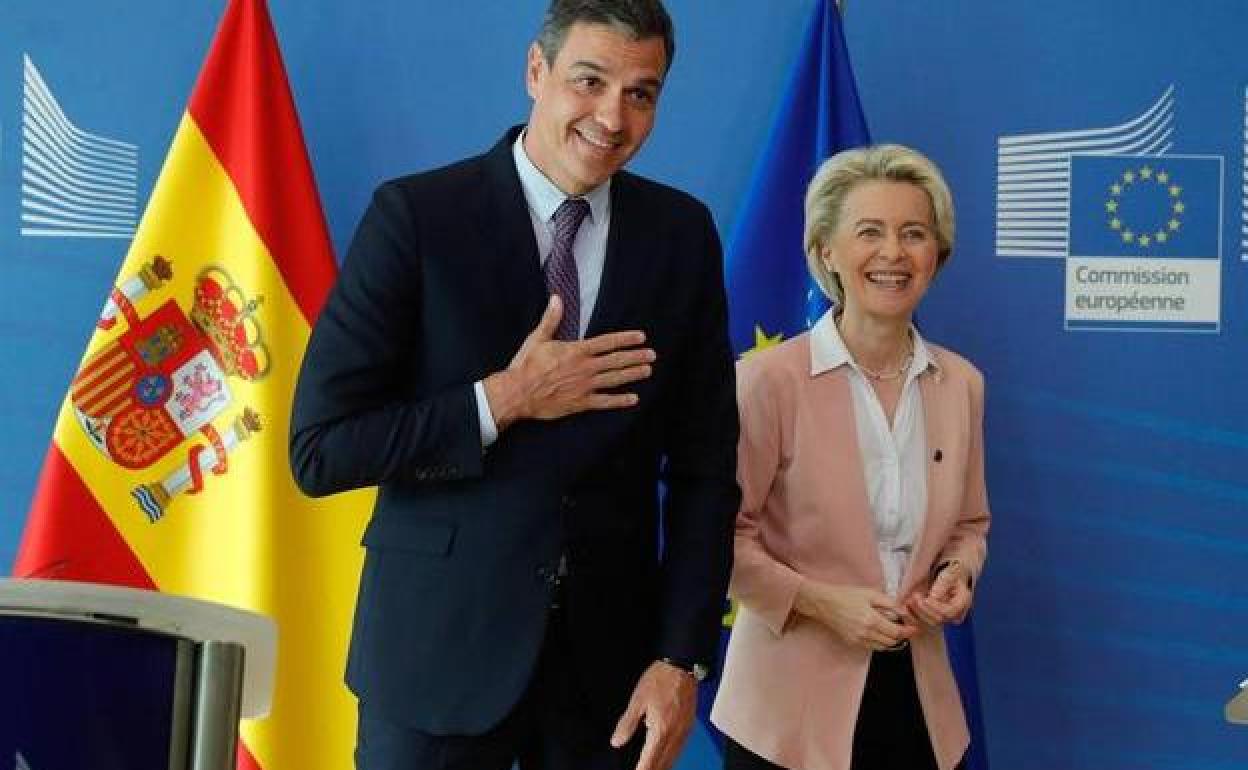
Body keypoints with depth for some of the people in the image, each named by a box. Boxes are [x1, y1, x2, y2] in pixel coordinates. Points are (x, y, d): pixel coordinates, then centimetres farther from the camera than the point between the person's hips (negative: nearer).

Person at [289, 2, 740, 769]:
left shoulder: (682, 234, 0)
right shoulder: (417, 214, -9)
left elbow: (704, 465, 2)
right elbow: (319, 448, -11)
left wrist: (681, 656, -4)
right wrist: (502, 401, -18)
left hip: (610, 652, 3)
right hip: (439, 646, -2)